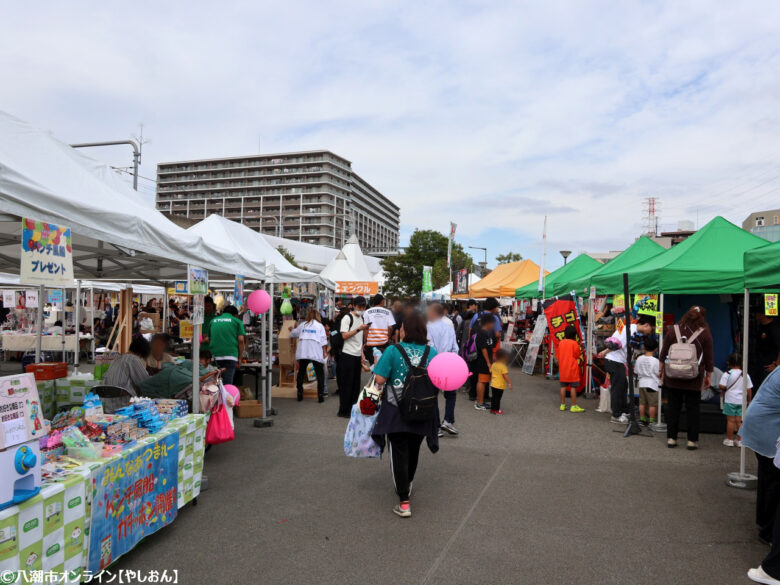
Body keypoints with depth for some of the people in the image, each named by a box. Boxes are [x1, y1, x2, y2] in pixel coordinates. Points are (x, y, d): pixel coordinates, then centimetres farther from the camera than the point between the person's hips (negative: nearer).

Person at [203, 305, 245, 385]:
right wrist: (239, 358, 8)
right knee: (227, 383, -7)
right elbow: (241, 340, 1)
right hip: (230, 355, -3)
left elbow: (208, 339, 19)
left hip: (215, 355, 3)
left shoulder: (213, 320, 19)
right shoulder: (237, 321, 9)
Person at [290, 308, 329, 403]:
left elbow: (292, 334, 25)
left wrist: (291, 330, 47)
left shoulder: (302, 325, 13)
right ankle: (320, 395, -1)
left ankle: (300, 394, 19)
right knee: (320, 374, 5)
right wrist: (325, 352, 3)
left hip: (302, 352, 3)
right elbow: (323, 340, -2)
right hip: (316, 353, -3)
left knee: (301, 373, 16)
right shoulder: (319, 326, 5)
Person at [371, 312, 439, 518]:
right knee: (413, 451, 22)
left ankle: (404, 502, 3)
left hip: (396, 412, -3)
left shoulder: (393, 351, -13)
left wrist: (377, 363, 3)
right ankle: (406, 485, 44)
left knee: (399, 453, 4)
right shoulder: (431, 352, -5)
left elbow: (380, 380, -15)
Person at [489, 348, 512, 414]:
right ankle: (496, 410, 9)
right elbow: (505, 376, -22)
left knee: (493, 397, 16)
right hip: (500, 386, -7)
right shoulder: (503, 366, -18)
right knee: (497, 398, 2)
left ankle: (492, 409, 24)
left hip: (493, 384, 7)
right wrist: (509, 383, -19)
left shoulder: (493, 365, 5)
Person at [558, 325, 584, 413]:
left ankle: (562, 405, 13)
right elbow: (577, 355, -6)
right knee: (573, 387, -2)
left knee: (563, 386, 9)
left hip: (562, 368, 5)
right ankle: (574, 406, -1)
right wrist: (581, 352, 15)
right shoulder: (574, 343, -10)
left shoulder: (561, 343, 6)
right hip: (572, 368, -5)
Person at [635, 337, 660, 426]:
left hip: (642, 383, 5)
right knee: (652, 404, 4)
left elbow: (636, 372, 7)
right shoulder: (655, 361, -14)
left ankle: (642, 419, 18)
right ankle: (651, 420, 9)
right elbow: (658, 374, -9)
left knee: (642, 403, 12)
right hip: (652, 384, -5)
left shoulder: (639, 359, 0)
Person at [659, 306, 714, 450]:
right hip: (694, 379, -1)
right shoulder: (705, 333, -3)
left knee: (673, 408, 9)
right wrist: (708, 376, 10)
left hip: (673, 378, 1)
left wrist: (661, 369, 15)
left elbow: (663, 353, 6)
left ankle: (671, 438, 13)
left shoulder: (673, 330, 1)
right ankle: (692, 440, 12)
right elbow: (708, 358, 1)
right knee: (693, 409, 8)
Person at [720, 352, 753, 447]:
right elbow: (749, 390, 4)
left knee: (730, 420, 2)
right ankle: (740, 440, 11)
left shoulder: (727, 374, -9)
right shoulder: (746, 375, 2)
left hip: (730, 400, -3)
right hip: (741, 401, 3)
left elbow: (722, 386, -16)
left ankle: (729, 440, 9)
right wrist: (749, 401, 14)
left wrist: (723, 391, 6)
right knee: (739, 421, 8)